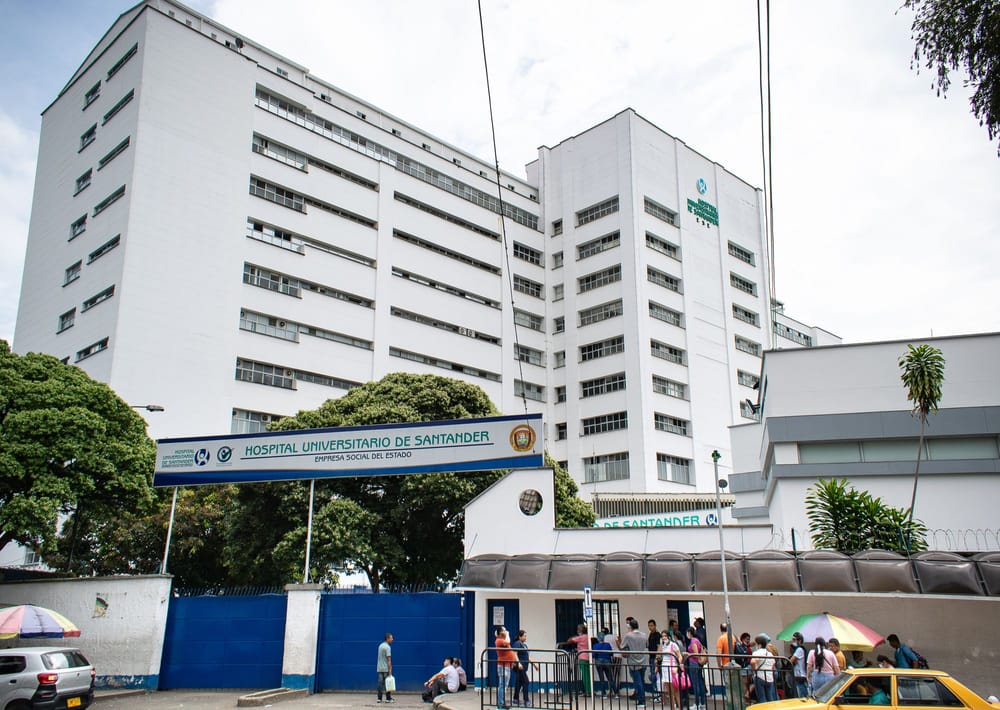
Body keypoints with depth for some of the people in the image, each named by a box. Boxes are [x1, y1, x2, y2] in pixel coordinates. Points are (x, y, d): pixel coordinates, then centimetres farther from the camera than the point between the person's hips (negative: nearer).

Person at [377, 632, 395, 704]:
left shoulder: (380, 645, 13)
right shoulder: (387, 647, -13)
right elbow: (388, 659, -17)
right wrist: (390, 670, -16)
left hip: (379, 668, 7)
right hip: (386, 668, -7)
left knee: (380, 683, 6)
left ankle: (379, 698, 4)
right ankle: (388, 698, 3)